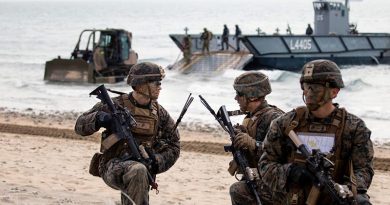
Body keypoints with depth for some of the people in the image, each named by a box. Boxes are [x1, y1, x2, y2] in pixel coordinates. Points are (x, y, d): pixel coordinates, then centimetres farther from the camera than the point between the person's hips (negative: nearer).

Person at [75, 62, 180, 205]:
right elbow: (80, 126, -1)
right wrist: (98, 118, -23)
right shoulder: (116, 105, -4)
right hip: (113, 167, -5)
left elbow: (174, 146, 16)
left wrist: (158, 161, -4)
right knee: (138, 171, -35)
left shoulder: (159, 113, 8)